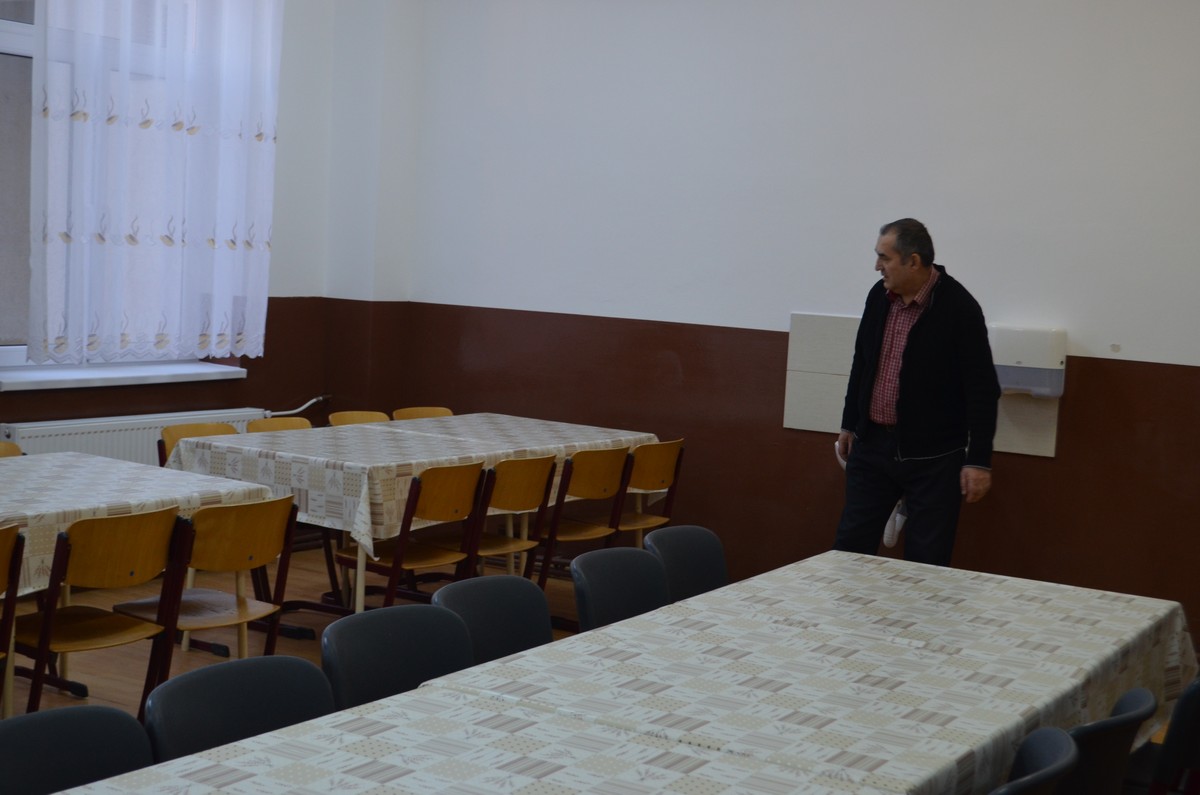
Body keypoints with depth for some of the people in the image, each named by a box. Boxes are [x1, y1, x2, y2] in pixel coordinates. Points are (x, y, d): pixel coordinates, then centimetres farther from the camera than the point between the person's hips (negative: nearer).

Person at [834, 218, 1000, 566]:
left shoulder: (958, 308, -15)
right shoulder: (879, 295, 2)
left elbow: (982, 389, -14)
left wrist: (978, 460, -15)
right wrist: (849, 423, 20)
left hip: (932, 456, -5)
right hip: (872, 443, 5)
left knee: (926, 561, 3)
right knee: (850, 546, 9)